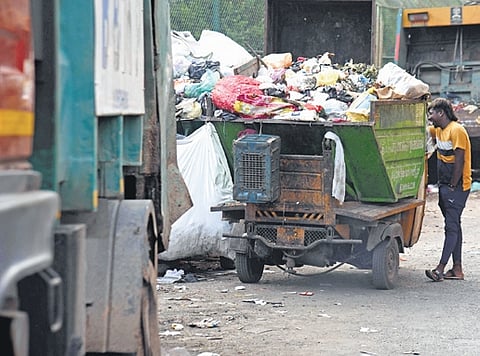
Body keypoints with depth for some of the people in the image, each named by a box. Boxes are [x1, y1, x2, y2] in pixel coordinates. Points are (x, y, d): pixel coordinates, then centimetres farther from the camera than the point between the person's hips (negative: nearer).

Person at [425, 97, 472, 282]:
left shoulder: (456, 130, -15)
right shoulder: (439, 130, 12)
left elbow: (459, 161, -20)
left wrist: (452, 187, -18)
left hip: (457, 187, -9)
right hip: (445, 185, 9)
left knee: (451, 226, -10)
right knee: (454, 226, 10)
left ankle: (441, 268, -16)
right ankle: (457, 269, 13)